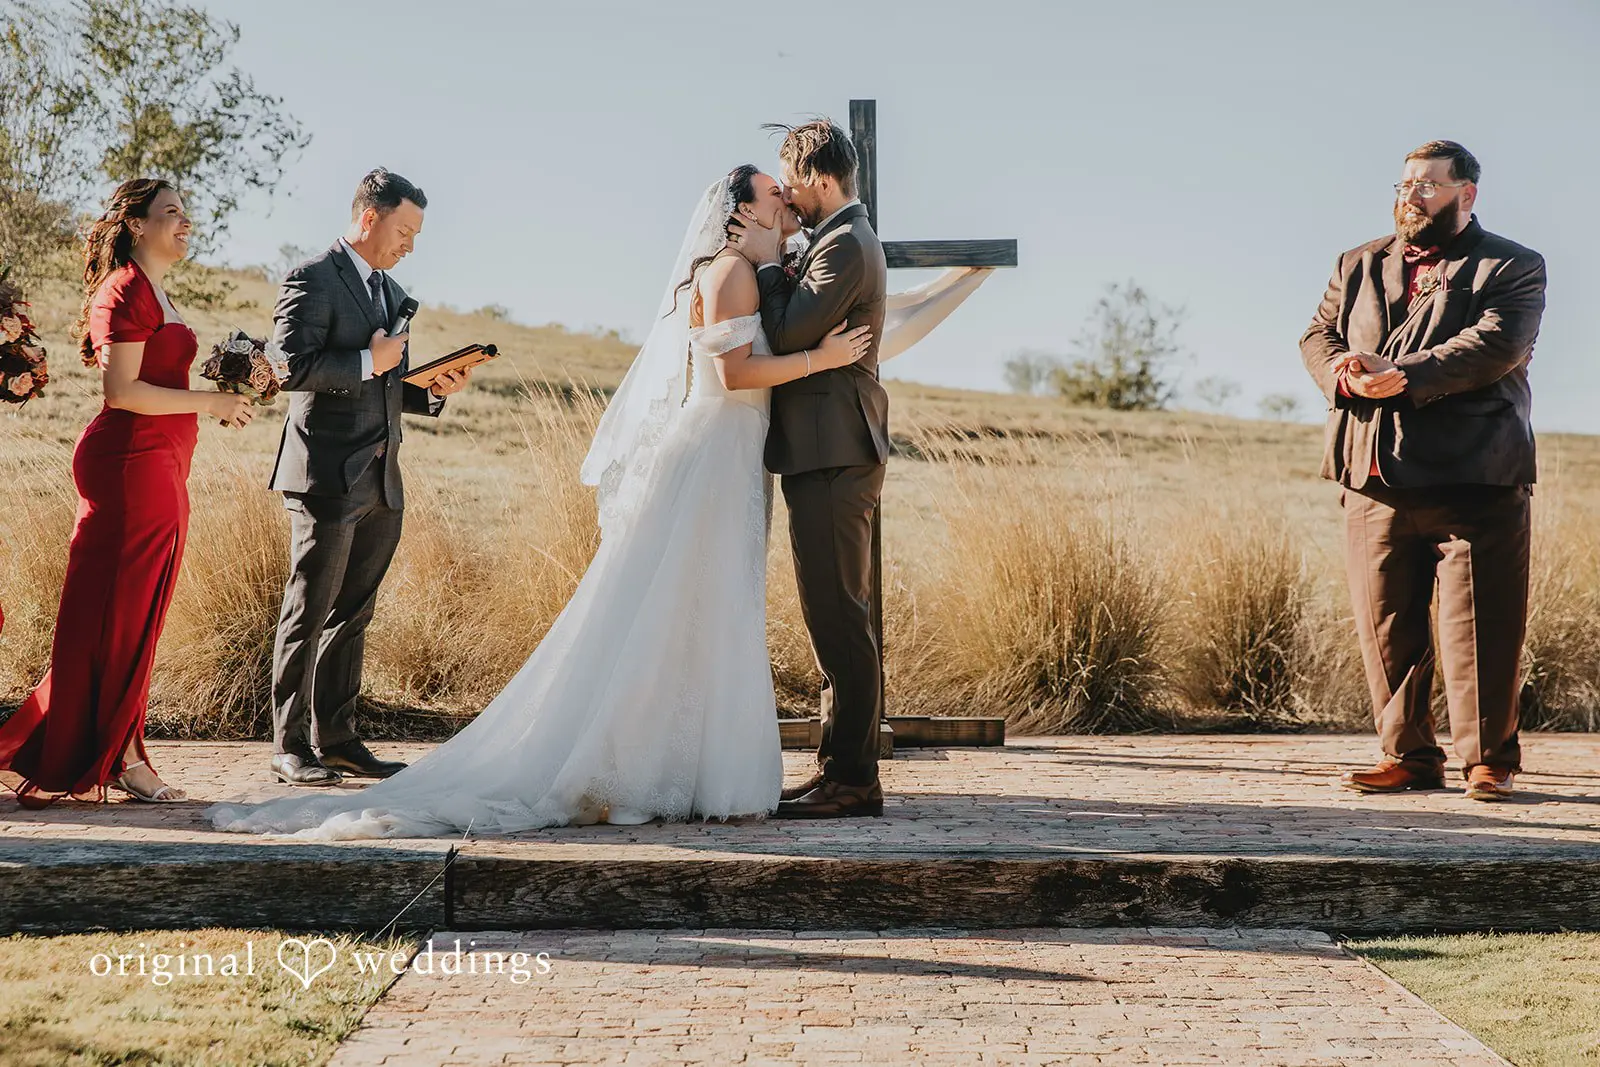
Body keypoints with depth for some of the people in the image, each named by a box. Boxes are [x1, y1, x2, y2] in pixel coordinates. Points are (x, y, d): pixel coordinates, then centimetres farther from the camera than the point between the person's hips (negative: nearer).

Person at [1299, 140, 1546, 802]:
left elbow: (1496, 344, -13)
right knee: (1386, 625, 5)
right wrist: (1346, 374, -14)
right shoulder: (1359, 266, 20)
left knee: (1480, 626, -3)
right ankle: (1408, 756, 15)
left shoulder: (1512, 269, 4)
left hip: (1473, 477, -4)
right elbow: (1319, 336, 10)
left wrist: (1403, 374, -22)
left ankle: (1488, 760, 7)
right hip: (1375, 479, 5)